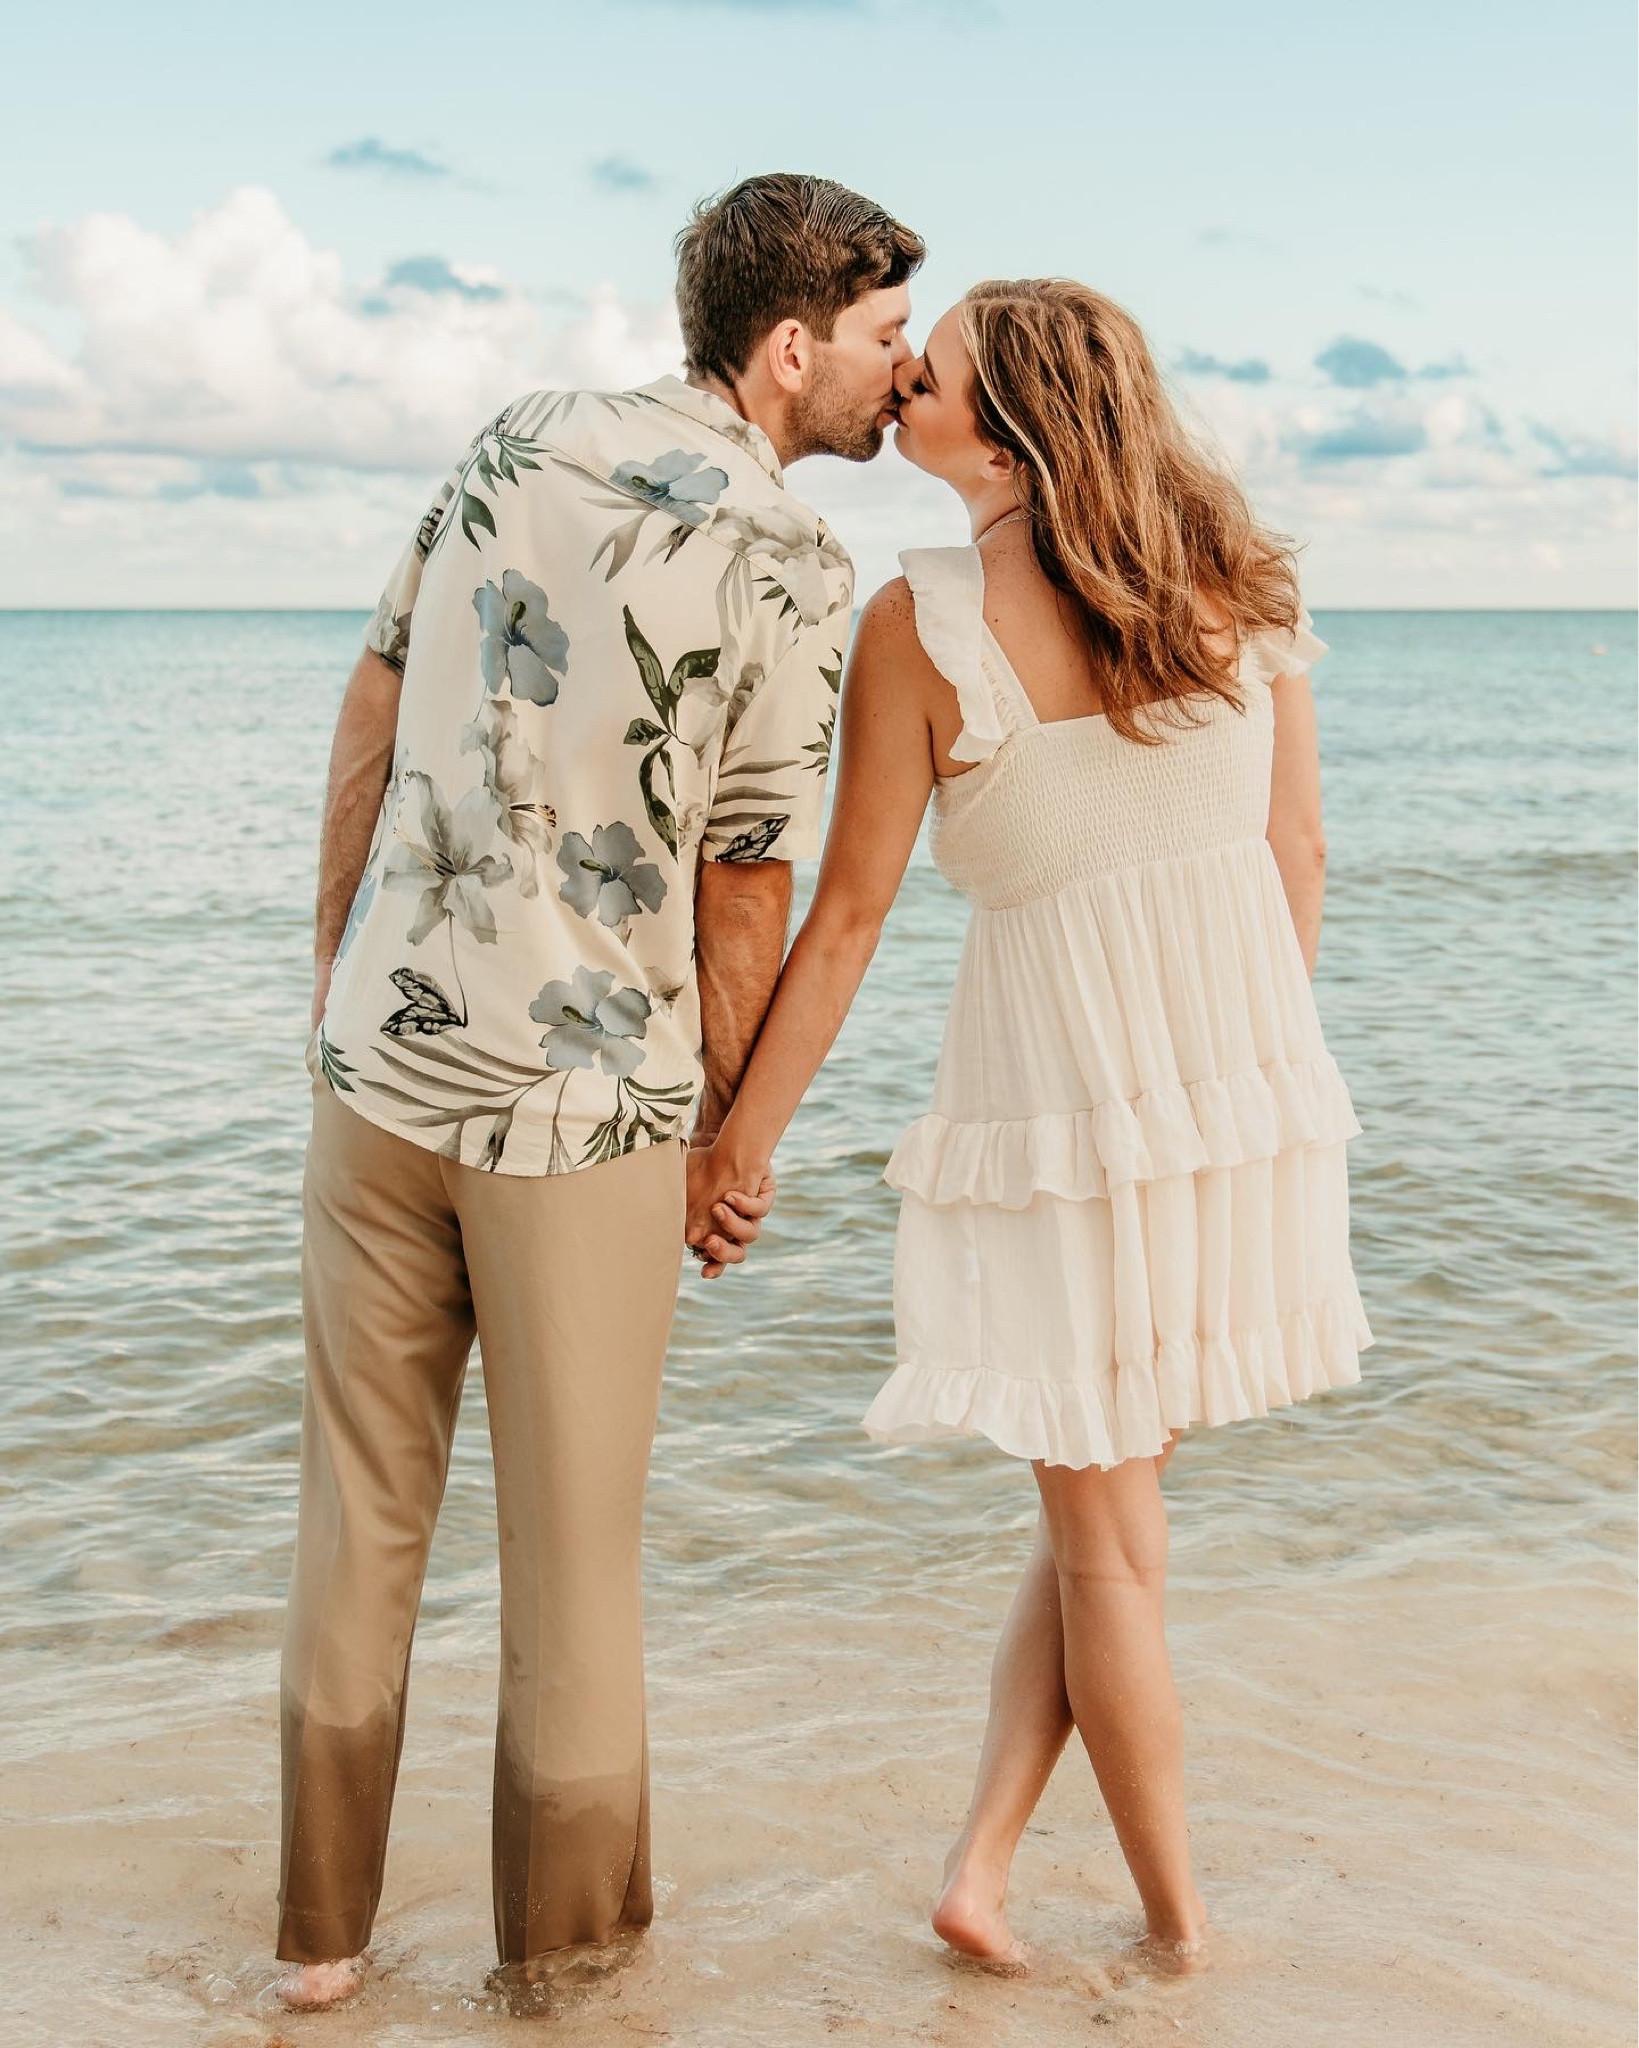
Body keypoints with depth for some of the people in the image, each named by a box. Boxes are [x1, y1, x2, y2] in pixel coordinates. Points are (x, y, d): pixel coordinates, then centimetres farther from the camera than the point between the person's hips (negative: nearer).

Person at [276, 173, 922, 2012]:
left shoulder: (519, 443, 4)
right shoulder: (791, 571, -12)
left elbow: (371, 716, 8)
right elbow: (742, 902, -10)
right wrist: (732, 1140, 5)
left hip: (381, 1063, 5)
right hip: (584, 1106, -5)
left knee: (361, 1510, 16)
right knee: (572, 1544, 11)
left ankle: (324, 1927, 29)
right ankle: (565, 1949, 27)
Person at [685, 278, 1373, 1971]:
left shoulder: (923, 622, -10)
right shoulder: (1236, 580, 4)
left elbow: (848, 912, -8)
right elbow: (1297, 848, 8)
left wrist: (744, 1135, 2)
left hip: (1059, 1092, -4)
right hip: (1248, 1090, 4)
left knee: (1104, 1534, 12)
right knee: (1109, 1487, 19)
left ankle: (1178, 1926, 23)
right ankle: (982, 1857, 17)